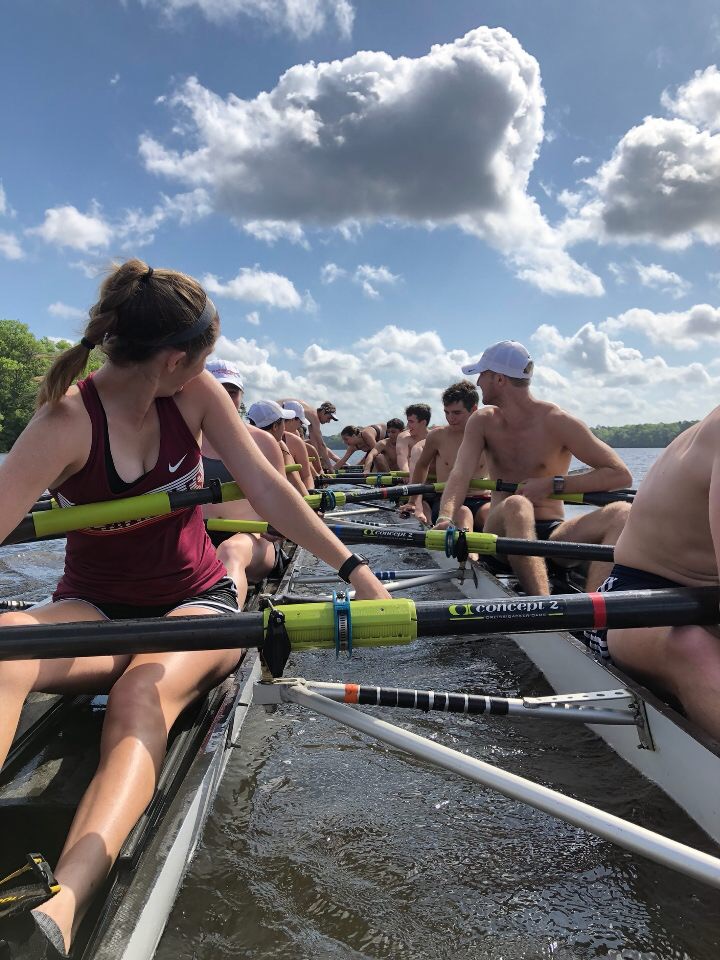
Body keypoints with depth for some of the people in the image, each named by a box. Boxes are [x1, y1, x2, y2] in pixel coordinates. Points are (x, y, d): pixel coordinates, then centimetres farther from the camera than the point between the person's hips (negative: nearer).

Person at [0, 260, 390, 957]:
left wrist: (352, 568, -16)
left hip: (194, 603, 2)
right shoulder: (68, 419, -16)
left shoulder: (196, 395, -4)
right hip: (95, 612, -1)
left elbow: (265, 488, -8)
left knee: (142, 694, -33)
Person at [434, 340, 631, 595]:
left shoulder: (557, 422, -3)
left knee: (622, 512, -25)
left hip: (553, 534, 0)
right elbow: (460, 474, -11)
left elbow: (621, 474, -7)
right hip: (503, 533, 0)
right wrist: (445, 518, -31)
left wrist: (554, 484, -15)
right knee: (516, 505, -33)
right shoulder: (483, 422, 6)